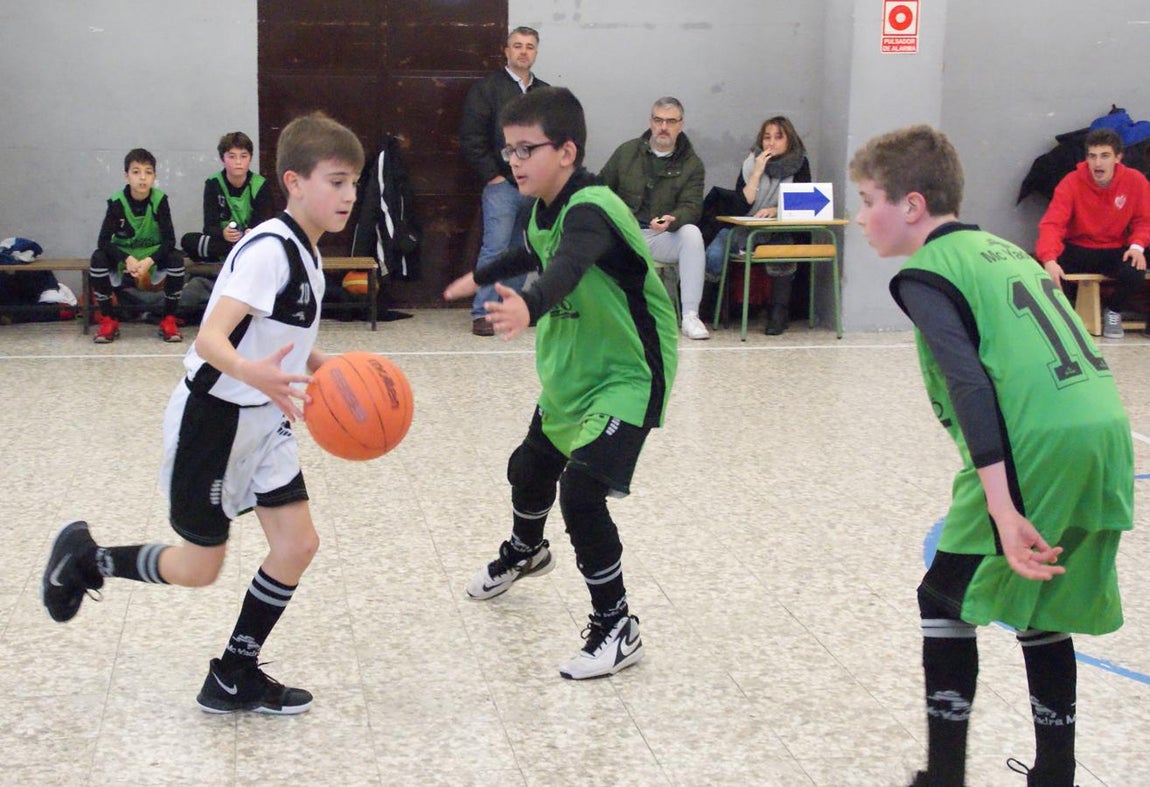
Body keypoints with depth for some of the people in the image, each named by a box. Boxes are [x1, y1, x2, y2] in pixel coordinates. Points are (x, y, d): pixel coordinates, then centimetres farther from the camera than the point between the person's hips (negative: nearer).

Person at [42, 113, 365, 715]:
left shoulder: (304, 253, 6)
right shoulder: (268, 250, -24)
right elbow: (210, 337, -34)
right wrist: (251, 372, -53)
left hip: (264, 421, 9)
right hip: (213, 419, -8)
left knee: (297, 546, 2)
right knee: (198, 569, 4)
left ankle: (234, 678, 17)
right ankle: (84, 557, 29)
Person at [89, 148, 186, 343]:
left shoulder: (159, 200, -14)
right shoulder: (117, 202, -15)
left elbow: (169, 240, -20)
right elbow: (103, 241, -20)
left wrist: (149, 261, -35)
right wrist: (128, 260, -36)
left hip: (153, 256, 0)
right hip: (123, 256, 0)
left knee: (176, 258, -31)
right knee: (98, 258, -30)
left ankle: (168, 320, -16)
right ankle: (109, 320, -15)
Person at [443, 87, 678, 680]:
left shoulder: (590, 211, -28)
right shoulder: (547, 209, -1)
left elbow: (567, 269, -51)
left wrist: (529, 308, -71)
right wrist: (479, 278, 39)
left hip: (627, 378, -10)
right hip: (571, 374, 10)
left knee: (581, 493, -21)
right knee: (530, 468, 25)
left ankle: (617, 629, -5)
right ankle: (524, 552, 58)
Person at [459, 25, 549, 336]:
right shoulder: (487, 89, 0)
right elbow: (471, 138, -5)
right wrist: (492, 175, -9)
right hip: (501, 184, -5)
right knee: (495, 247, -10)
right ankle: (482, 313, -7)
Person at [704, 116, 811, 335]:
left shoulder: (799, 165, -1)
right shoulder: (751, 163, -1)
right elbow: (740, 207, -12)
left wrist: (775, 211, -25)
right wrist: (757, 173, -17)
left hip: (779, 232, -1)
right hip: (742, 229, 1)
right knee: (714, 255, -26)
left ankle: (779, 312, -25)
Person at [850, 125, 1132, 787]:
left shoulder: (925, 274, -2)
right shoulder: (1003, 249, 23)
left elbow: (971, 386, -16)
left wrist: (1004, 510, -22)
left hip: (1038, 450, -8)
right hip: (1107, 434, 8)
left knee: (945, 600, 8)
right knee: (1041, 607, 21)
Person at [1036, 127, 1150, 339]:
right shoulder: (1071, 183, -17)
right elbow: (1052, 224, -25)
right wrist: (1049, 260, -42)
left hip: (1115, 250, 1)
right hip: (1077, 249, -1)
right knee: (1048, 271, -31)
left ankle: (1113, 311, 5)